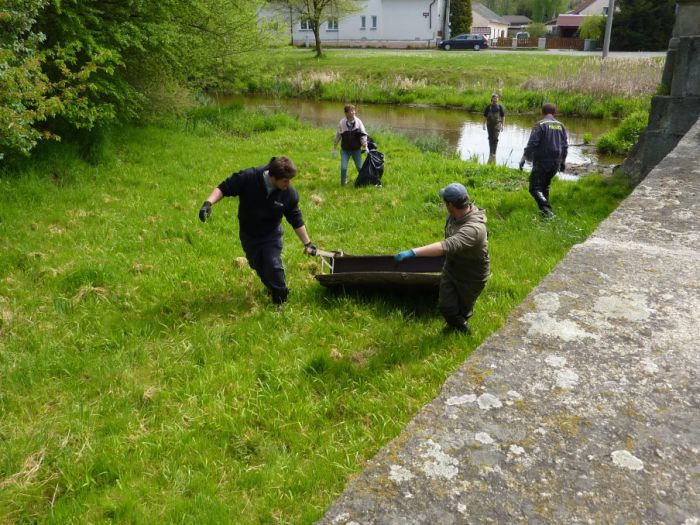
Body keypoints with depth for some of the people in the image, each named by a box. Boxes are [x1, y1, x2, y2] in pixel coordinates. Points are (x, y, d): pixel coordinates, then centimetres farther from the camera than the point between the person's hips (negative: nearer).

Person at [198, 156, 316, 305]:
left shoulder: (289, 193, -22)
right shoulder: (248, 178, -30)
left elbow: (296, 220, -9)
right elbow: (223, 188, -20)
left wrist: (307, 243, -6)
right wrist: (208, 203, -37)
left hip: (271, 235, -1)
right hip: (248, 235, 1)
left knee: (273, 266, -12)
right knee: (258, 267, 16)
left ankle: (280, 300, 9)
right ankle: (272, 289, 44)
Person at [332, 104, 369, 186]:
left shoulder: (358, 121, -9)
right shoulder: (342, 123, -11)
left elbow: (363, 134, -4)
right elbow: (338, 135, 0)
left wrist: (365, 146, -10)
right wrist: (335, 148, 5)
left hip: (356, 149, 1)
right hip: (345, 149, -1)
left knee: (360, 167, 8)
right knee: (343, 167, -5)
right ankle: (343, 183, 15)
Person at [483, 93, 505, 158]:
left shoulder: (500, 107, 2)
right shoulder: (488, 107, 3)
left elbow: (503, 116, 6)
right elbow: (485, 116, 7)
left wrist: (503, 125, 1)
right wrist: (484, 124, 2)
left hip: (497, 124, -1)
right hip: (489, 124, 1)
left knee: (495, 139, -11)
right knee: (490, 138, 9)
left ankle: (494, 153, -9)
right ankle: (491, 152, 22)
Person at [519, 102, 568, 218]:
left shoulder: (540, 125, -9)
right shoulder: (560, 126, 9)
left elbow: (532, 144, -15)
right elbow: (565, 145, 13)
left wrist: (523, 158, -9)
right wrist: (563, 161, 23)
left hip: (542, 162, -6)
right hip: (555, 163, 6)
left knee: (535, 188, -5)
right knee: (545, 186, 21)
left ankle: (547, 209, -24)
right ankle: (546, 209, 23)